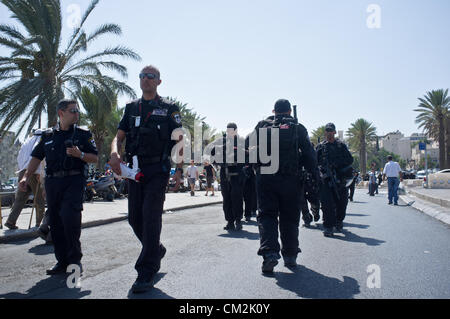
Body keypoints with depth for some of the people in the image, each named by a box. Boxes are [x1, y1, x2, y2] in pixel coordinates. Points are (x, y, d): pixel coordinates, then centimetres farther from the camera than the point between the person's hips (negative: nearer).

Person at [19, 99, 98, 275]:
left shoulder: (84, 134, 9)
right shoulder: (48, 135, 17)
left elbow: (95, 158, 6)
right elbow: (36, 158, 17)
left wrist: (80, 154, -12)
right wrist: (26, 177, 5)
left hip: (74, 180, -4)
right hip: (53, 182, 4)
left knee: (69, 216, -19)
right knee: (56, 222, 4)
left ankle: (75, 259, -5)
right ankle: (62, 261, 16)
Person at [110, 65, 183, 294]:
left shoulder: (169, 108, 5)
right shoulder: (131, 108, 16)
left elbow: (179, 140, 1)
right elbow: (119, 136, 11)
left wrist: (179, 169, -10)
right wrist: (114, 153, -12)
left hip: (158, 170, -5)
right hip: (134, 169, 5)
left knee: (151, 217, -10)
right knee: (134, 218, 8)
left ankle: (146, 273, -5)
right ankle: (157, 250, 34)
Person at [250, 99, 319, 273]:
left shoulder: (262, 126, 9)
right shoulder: (298, 128, 6)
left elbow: (250, 150, 7)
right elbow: (309, 155, 2)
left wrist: (252, 169, 16)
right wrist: (315, 176, 7)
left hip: (265, 179, 0)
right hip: (290, 179, 0)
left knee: (266, 215, 3)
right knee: (289, 218, 11)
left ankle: (269, 253, -14)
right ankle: (290, 256, 18)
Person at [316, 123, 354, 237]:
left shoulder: (341, 146, 13)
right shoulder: (320, 146, 12)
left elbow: (350, 160, 6)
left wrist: (337, 163, -9)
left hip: (340, 179, 2)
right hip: (325, 179, -2)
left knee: (342, 203, 9)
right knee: (327, 204, -10)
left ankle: (339, 222, 33)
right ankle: (328, 227, -5)